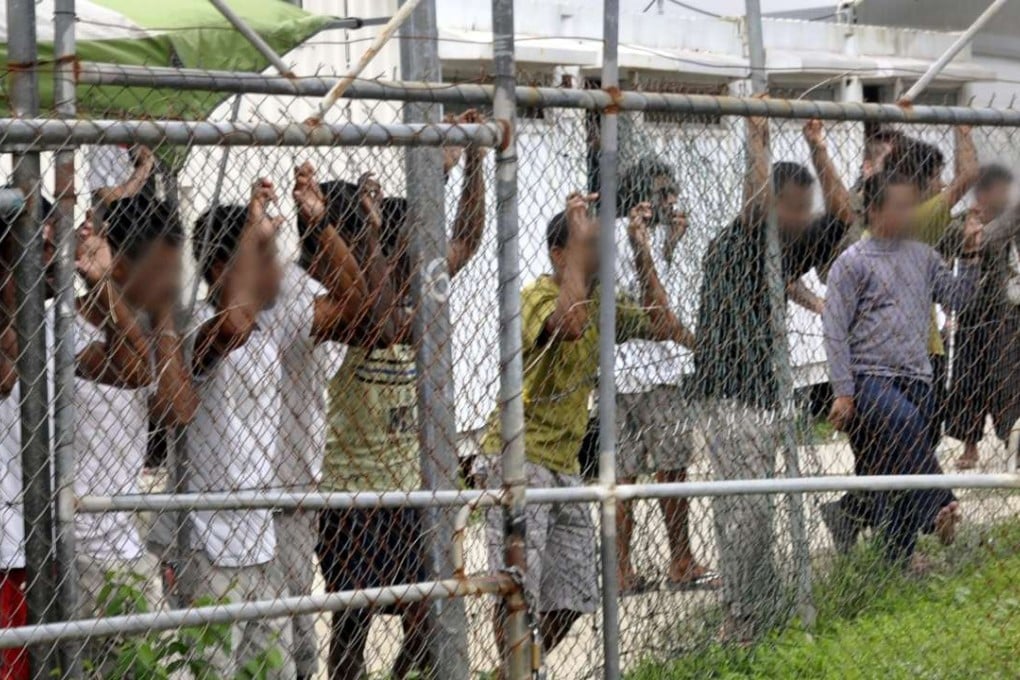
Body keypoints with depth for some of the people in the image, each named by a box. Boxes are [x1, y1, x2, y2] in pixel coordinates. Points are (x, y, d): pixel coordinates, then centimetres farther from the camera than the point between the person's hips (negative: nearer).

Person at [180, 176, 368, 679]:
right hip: (210, 551, -8)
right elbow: (232, 325, -40)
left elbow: (352, 298, 13)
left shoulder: (273, 325, 9)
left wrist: (319, 222, 1)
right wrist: (252, 234, -28)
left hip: (261, 545, 8)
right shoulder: (196, 329, -16)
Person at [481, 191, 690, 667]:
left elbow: (663, 327, 3)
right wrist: (579, 243, -27)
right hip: (520, 458, -8)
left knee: (570, 598, 9)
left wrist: (642, 252, -1)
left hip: (564, 463, 8)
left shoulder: (599, 302, 10)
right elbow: (570, 324, -37)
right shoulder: (537, 297, -14)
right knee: (519, 591, -11)